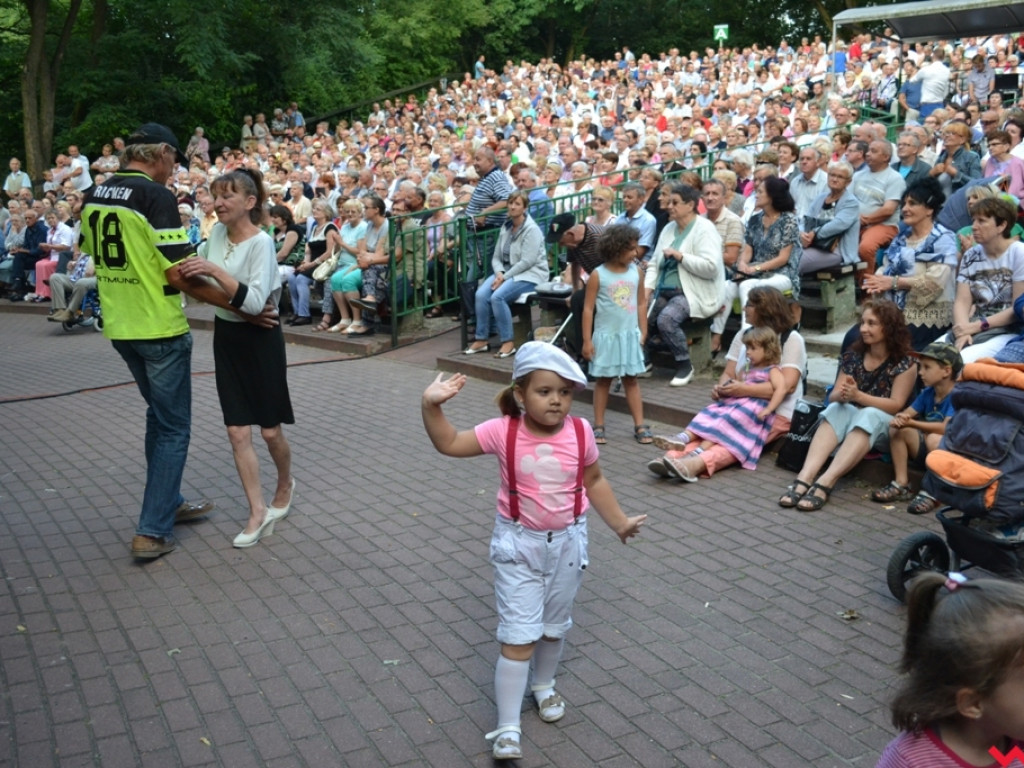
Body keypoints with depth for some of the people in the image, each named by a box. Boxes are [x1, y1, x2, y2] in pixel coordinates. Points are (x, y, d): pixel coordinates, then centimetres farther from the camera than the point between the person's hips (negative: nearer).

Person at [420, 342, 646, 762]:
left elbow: (594, 482, 4)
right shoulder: (503, 431, -17)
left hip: (567, 542, 3)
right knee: (519, 637, -3)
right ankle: (507, 728, 8)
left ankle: (544, 685, 49)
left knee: (554, 626, 21)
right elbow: (448, 443, -12)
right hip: (519, 543, -2)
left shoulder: (580, 433, -12)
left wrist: (619, 522, 7)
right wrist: (432, 406, -27)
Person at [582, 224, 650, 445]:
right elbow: (588, 308, -8)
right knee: (603, 380, 8)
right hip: (606, 336, -3)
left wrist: (643, 332, 6)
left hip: (630, 335, 3)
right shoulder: (598, 275, -10)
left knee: (631, 379, 8)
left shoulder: (637, 271, 0)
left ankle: (640, 426, 12)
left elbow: (641, 303, 8)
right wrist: (587, 340, -9)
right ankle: (599, 426, 17)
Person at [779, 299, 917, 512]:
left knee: (868, 416, -36)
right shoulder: (853, 355, 6)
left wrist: (858, 396, -27)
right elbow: (834, 397, 3)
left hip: (885, 425, -3)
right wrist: (842, 395, -23)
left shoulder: (904, 363, -6)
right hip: (852, 417, 3)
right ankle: (805, 477, -51)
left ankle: (826, 482, -55)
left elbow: (896, 405, -13)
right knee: (836, 409, -30)